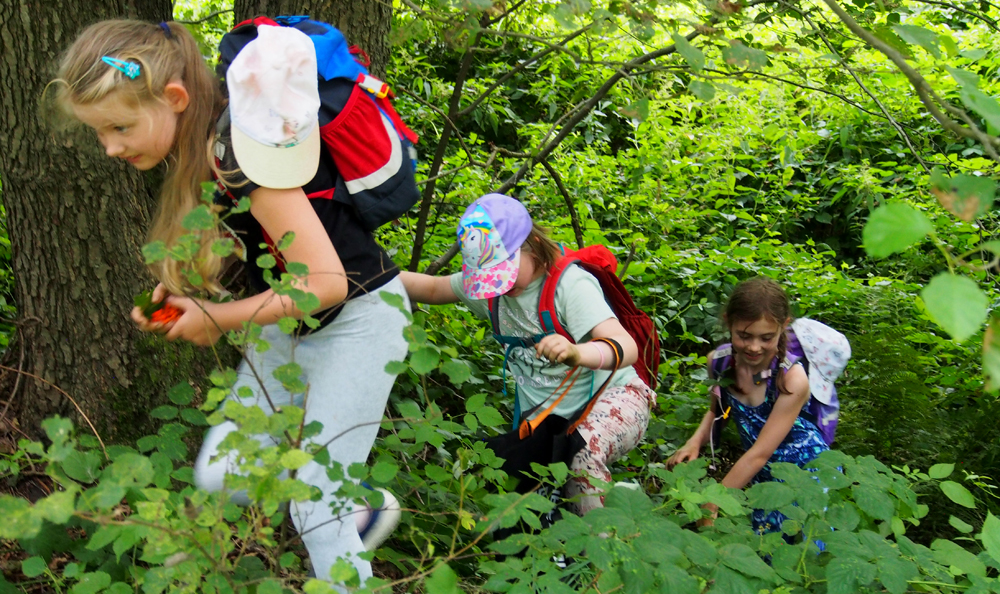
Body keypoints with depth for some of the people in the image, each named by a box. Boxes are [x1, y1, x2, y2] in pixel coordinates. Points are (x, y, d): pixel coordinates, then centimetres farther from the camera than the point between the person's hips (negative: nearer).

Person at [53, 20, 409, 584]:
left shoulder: (240, 151, -29)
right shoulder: (198, 143, -1)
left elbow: (326, 281, -30)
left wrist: (218, 318, -17)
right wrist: (182, 291, -3)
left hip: (356, 320, -9)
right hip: (290, 322, 9)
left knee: (315, 509, -3)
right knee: (222, 474, 6)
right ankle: (357, 512, 26)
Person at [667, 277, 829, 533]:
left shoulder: (792, 380, -24)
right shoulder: (718, 362, -9)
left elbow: (758, 454, -24)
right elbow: (718, 410, 12)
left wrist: (711, 505, -24)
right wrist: (695, 442, -9)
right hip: (765, 477, 5)